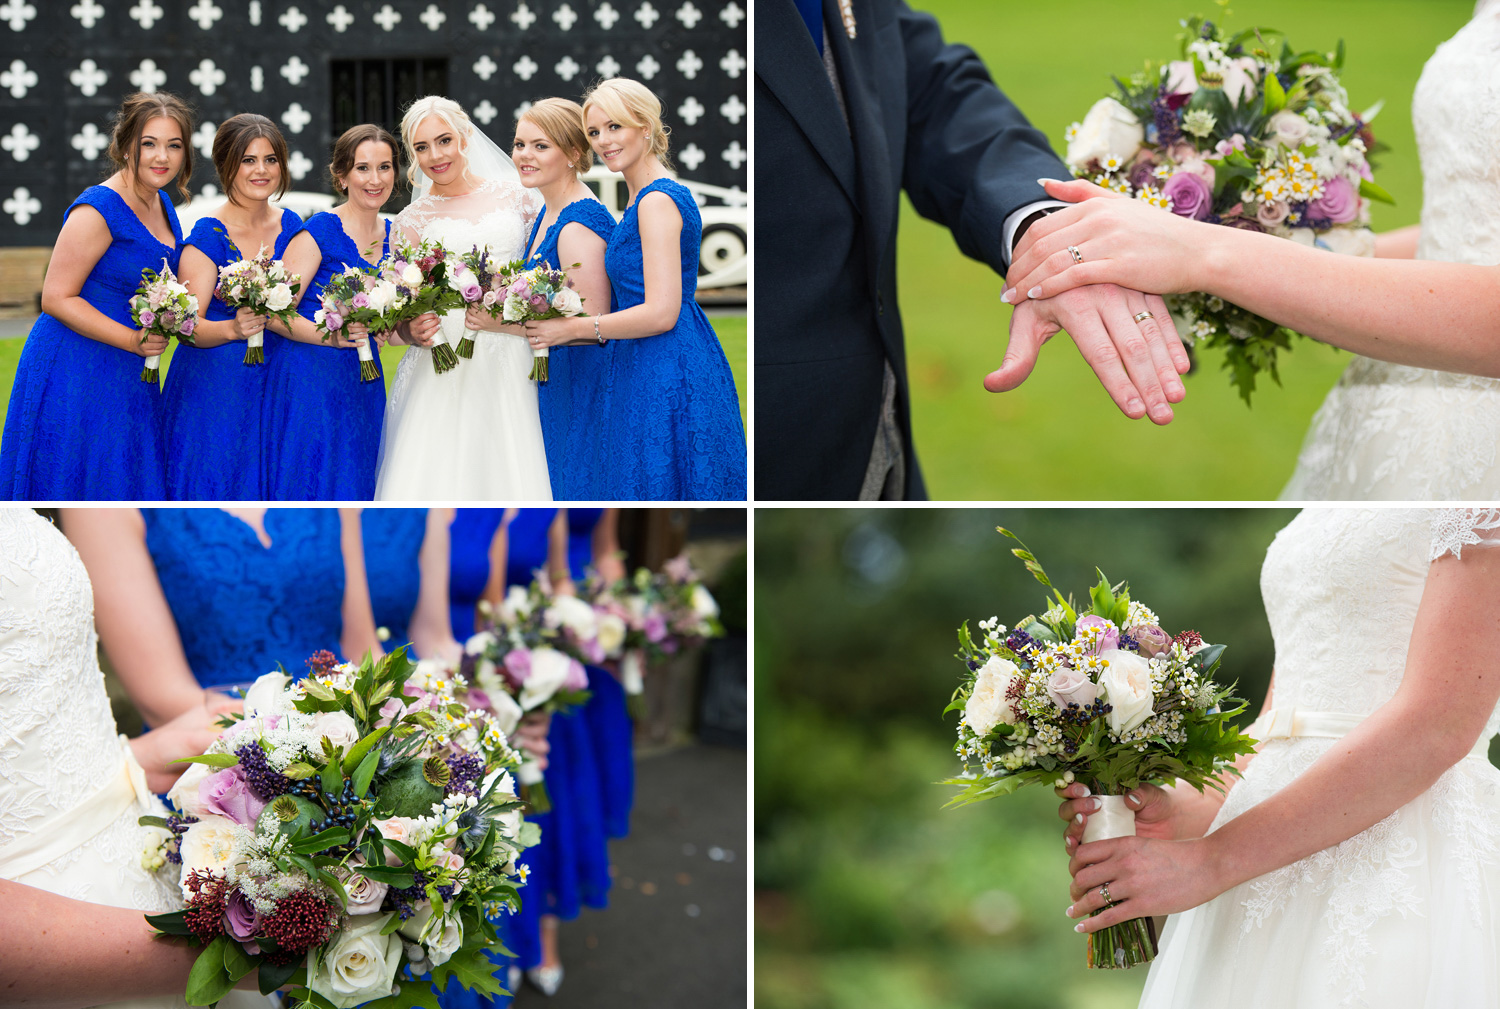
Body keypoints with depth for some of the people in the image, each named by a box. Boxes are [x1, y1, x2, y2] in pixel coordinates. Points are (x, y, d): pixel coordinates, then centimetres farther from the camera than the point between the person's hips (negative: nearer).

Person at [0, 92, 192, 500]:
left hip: (128, 375, 8)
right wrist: (132, 339, -23)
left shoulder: (162, 204, 9)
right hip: (73, 373, -8)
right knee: (74, 485, 2)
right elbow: (56, 298, -18)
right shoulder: (97, 210, -17)